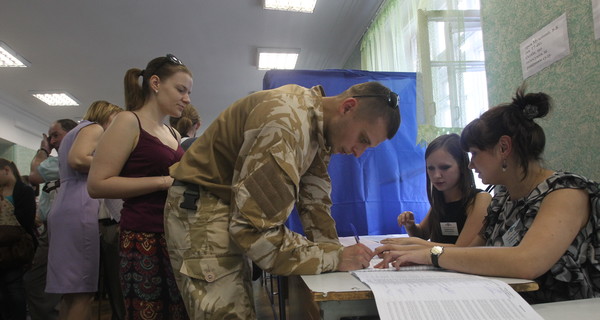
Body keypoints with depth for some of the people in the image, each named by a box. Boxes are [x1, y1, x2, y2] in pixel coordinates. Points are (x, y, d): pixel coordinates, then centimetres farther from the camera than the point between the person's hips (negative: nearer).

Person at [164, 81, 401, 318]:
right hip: (201, 213, -9)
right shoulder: (288, 124, -29)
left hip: (230, 209, 9)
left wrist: (333, 248, -8)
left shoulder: (318, 123, 3)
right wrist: (333, 258, -26)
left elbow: (313, 195, 3)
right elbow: (254, 228, -31)